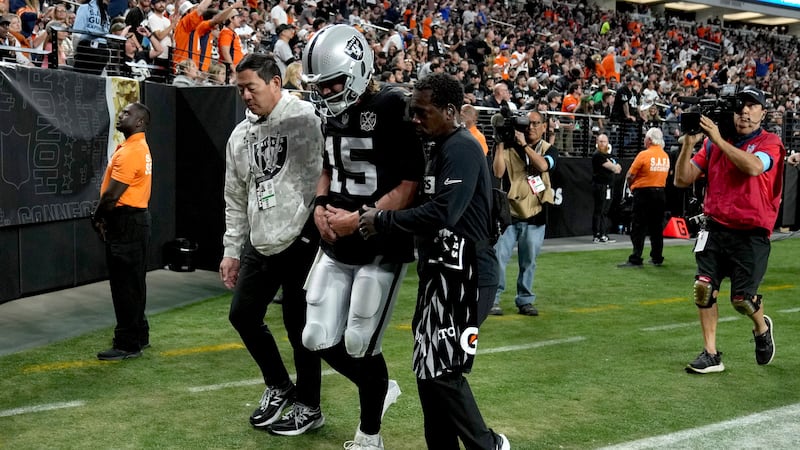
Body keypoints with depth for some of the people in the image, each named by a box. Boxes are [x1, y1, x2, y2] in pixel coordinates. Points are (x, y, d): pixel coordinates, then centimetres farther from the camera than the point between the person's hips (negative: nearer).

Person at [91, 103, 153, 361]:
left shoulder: (130, 152, -18)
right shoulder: (139, 148, 16)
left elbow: (112, 195, -21)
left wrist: (97, 218, -5)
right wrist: (105, 217, 8)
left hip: (127, 223, -11)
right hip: (135, 220, 11)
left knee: (124, 285, -5)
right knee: (133, 283, 17)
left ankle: (128, 344, 1)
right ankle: (139, 335, 26)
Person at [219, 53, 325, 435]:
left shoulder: (305, 118, -9)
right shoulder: (240, 135, 14)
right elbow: (236, 198, 18)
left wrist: (319, 227, -18)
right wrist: (231, 250, 18)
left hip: (300, 240, -7)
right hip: (259, 243, 8)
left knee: (298, 325, 2)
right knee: (243, 314, 12)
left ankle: (309, 407, 20)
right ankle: (280, 387, 33)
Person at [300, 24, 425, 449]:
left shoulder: (394, 108, -16)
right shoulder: (333, 110, 8)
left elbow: (410, 186, -17)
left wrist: (359, 219, -18)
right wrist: (321, 205, 2)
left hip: (382, 248, -7)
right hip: (337, 246, 7)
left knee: (359, 345, 0)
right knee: (319, 339, 8)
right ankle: (380, 389, 36)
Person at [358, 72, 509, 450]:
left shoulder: (462, 149, -15)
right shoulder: (441, 148, 16)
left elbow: (442, 213, -25)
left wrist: (383, 221, -15)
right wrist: (384, 218, 4)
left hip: (461, 273, -10)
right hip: (440, 269, 10)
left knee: (442, 370, -6)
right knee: (430, 366, 13)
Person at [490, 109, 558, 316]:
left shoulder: (549, 149, 6)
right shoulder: (511, 148, 2)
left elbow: (543, 165, -17)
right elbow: (498, 172, -10)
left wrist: (524, 144, -17)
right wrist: (500, 145, -12)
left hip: (534, 216, 1)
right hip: (509, 213, -1)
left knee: (529, 262, 8)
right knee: (499, 256, -8)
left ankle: (525, 300, 19)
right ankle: (493, 299, -1)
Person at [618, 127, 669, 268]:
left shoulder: (644, 155, -12)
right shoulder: (666, 156, 6)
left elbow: (630, 176, -10)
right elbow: (666, 174, 12)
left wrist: (631, 187, 7)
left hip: (644, 193, -6)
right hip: (660, 192, 6)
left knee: (639, 227, -3)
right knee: (657, 227, 13)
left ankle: (636, 259, -7)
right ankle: (657, 258, 19)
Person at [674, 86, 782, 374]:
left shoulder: (770, 142, -2)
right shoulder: (713, 143, 8)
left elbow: (753, 167, -25)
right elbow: (682, 180, 4)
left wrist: (718, 139, -22)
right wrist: (689, 143, -9)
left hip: (751, 234, -3)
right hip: (715, 228, 3)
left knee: (742, 298, -4)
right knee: (703, 287, -8)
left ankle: (762, 327, 32)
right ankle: (711, 355, 5)